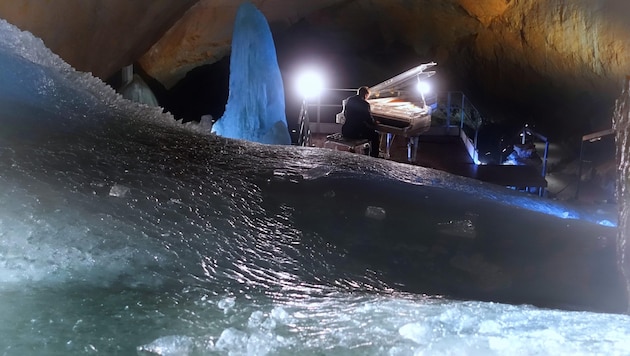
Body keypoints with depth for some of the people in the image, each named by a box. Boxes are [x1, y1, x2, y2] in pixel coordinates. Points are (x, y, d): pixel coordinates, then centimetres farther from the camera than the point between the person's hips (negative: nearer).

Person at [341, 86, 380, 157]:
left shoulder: (348, 100, 6)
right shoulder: (364, 104, -14)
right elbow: (370, 120, -11)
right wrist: (375, 123, 12)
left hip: (345, 132, 7)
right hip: (357, 133, -7)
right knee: (376, 136, 15)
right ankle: (373, 157, 16)